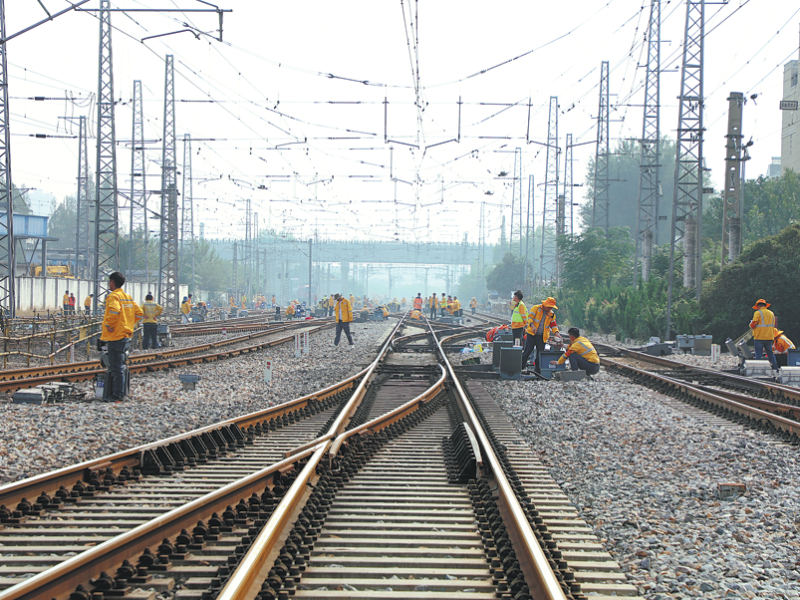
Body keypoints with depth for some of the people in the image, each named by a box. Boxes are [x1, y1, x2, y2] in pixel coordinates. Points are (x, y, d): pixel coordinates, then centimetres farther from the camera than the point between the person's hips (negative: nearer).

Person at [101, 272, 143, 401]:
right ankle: (119, 393, 24)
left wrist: (108, 324, -20)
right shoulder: (128, 297, 14)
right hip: (125, 336, 9)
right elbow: (139, 313, 15)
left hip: (115, 337, -9)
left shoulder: (113, 296, -12)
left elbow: (114, 310, -32)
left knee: (116, 368, -6)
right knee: (118, 366, 20)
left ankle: (117, 396, -5)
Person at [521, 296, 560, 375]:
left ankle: (537, 370, 12)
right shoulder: (536, 308, 0)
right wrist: (532, 326, -25)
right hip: (532, 333, -4)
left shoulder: (551, 314, 14)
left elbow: (553, 325, 15)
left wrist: (556, 333, -5)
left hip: (542, 336, 4)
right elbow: (530, 317, -8)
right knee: (528, 350, -8)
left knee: (540, 353, 3)